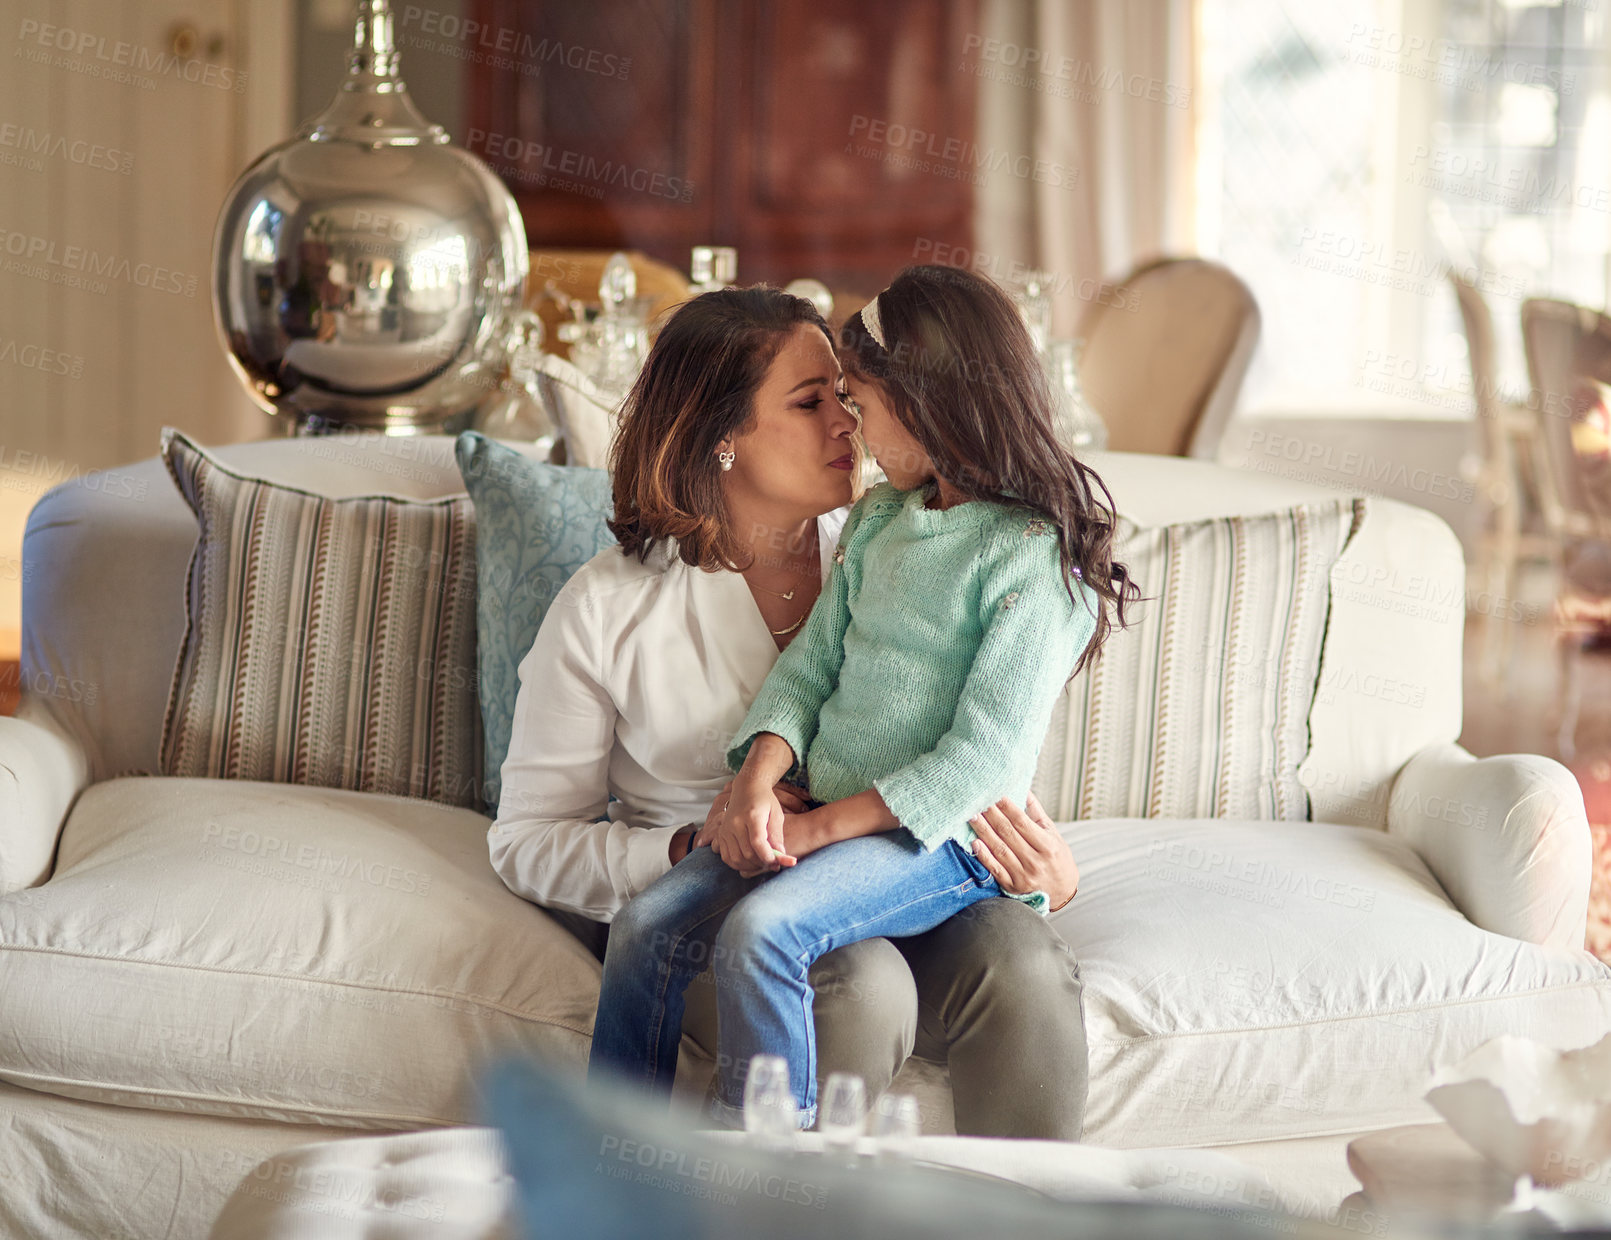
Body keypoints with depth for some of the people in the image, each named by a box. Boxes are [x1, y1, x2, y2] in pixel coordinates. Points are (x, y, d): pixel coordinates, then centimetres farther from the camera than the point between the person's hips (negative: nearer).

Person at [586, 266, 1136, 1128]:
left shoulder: (1035, 555, -12)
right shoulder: (881, 518, 14)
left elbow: (982, 759, -17)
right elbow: (809, 666, 12)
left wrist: (820, 828, -19)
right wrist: (758, 783, -8)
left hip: (942, 839, -7)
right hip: (816, 815, 7)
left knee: (759, 930, -31)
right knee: (647, 926, -13)